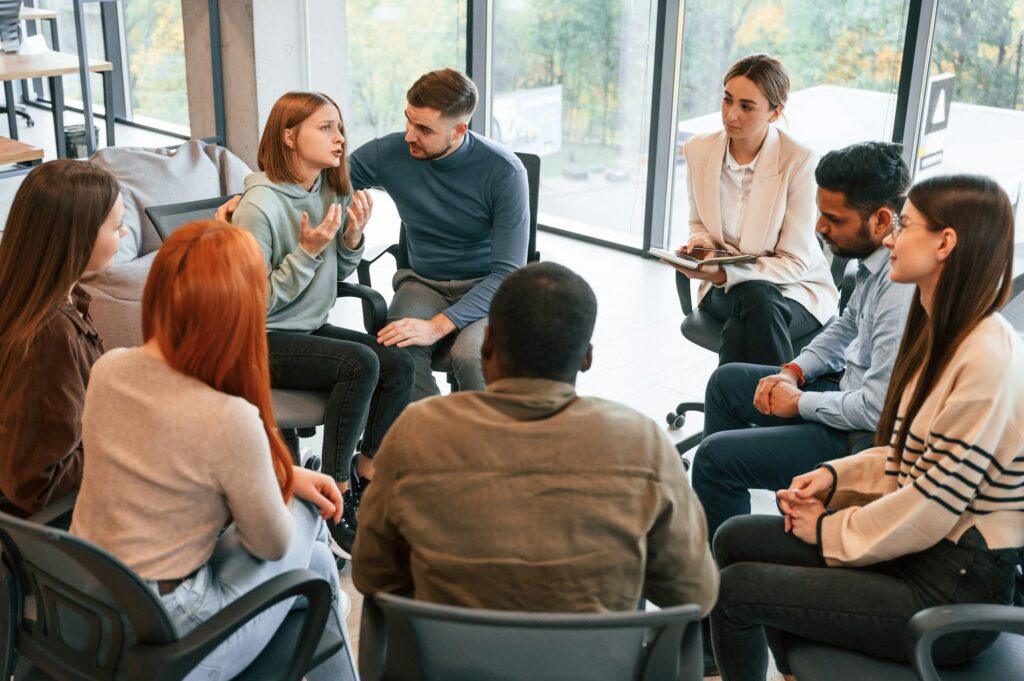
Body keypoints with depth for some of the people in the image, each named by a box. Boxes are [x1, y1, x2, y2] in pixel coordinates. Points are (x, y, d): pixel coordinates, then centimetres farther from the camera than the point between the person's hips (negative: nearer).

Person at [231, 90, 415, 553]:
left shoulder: (331, 192, 3)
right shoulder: (260, 206, -20)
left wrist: (351, 239, -7)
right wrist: (308, 251, -25)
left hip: (309, 328, 8)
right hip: (262, 341, -7)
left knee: (399, 363, -14)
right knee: (360, 363, -28)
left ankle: (364, 479, 2)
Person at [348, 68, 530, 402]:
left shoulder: (503, 171, -16)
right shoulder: (388, 153, -8)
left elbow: (508, 271, -17)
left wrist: (438, 325, -29)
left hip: (486, 288, -2)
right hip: (423, 283, 3)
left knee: (469, 356, -36)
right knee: (397, 355, -32)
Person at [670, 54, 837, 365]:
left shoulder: (799, 161, -16)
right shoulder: (698, 149, -2)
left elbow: (794, 262, -14)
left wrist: (723, 274, -26)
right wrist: (702, 242, -10)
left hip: (795, 288, -2)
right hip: (724, 285, 3)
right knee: (753, 298, -34)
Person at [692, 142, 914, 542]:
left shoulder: (903, 287, -31)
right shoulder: (876, 257, -2)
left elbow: (879, 408, -31)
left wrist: (798, 402, -16)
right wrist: (794, 371, 3)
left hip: (869, 438, -10)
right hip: (852, 390, 10)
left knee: (716, 455, -13)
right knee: (727, 381, 20)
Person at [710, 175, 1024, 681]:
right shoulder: (940, 334, 7)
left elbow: (931, 506, -23)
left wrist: (830, 530, -10)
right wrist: (834, 476, -1)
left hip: (955, 590, -9)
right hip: (915, 545, 9)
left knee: (735, 590, -11)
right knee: (735, 539, 8)